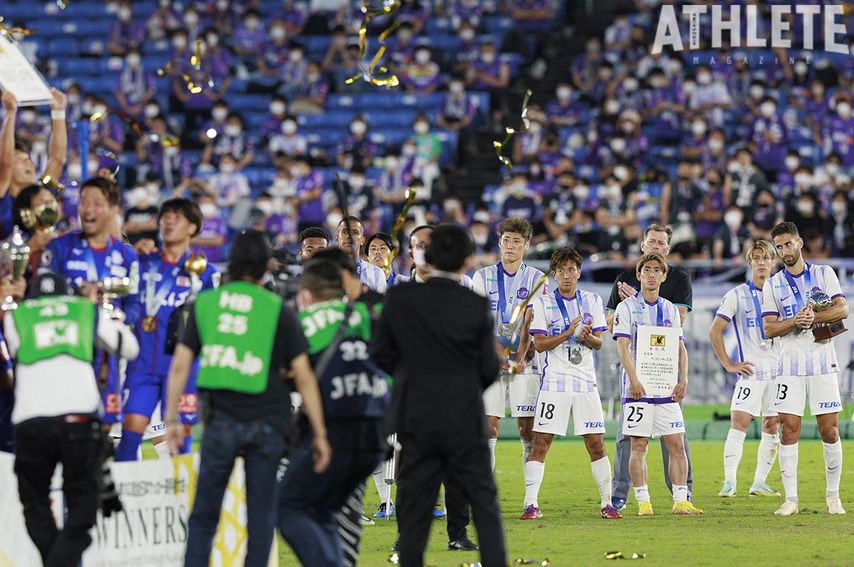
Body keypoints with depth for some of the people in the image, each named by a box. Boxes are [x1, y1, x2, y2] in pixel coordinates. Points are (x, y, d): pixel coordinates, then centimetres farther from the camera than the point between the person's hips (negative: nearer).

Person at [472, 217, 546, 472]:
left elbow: (530, 322, -5)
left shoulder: (536, 279, 6)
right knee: (488, 430, -4)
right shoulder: (483, 276, 9)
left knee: (527, 430, -2)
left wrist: (520, 356, -18)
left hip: (524, 363, -1)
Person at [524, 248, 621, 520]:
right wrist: (568, 333, -17)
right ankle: (531, 503, -6)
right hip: (554, 382, -2)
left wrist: (587, 336, -15)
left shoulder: (593, 301, 10)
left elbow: (599, 343, 7)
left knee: (596, 444, 2)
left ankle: (607, 503, 9)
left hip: (586, 382, 2)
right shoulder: (543, 303, 2)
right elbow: (539, 344, -5)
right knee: (540, 443, -7)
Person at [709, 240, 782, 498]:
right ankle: (729, 481, -16)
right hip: (751, 369, -4)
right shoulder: (737, 295, 0)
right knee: (739, 422, -15)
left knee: (773, 427, 3)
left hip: (778, 370, 4)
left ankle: (760, 483, 11)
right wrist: (728, 365, -5)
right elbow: (715, 331, 0)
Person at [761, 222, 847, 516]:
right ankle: (791, 498, -2)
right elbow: (769, 328, 2)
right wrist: (795, 321, -15)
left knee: (830, 431, 0)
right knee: (789, 430, -5)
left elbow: (842, 309, -4)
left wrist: (814, 317, -18)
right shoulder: (773, 285, 8)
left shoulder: (824, 274, 6)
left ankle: (833, 496, 10)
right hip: (790, 366, 1)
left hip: (823, 364, -1)